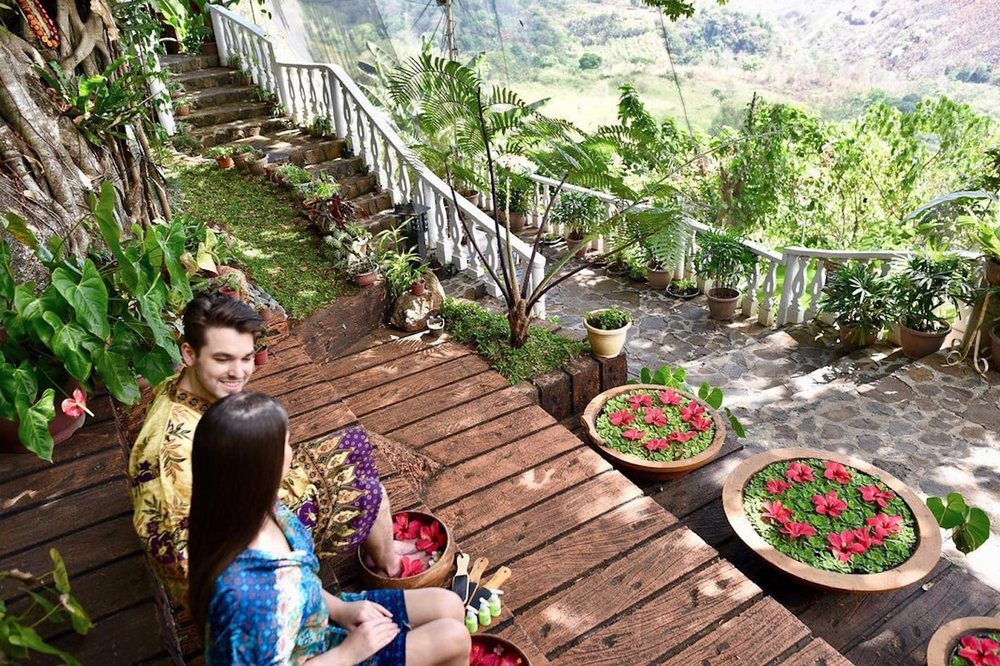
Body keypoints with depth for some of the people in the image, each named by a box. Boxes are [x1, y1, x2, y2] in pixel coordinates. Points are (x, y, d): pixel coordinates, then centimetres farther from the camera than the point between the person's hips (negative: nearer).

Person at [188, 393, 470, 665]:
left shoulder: (257, 509, -16)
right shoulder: (246, 592, -42)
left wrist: (340, 608, -5)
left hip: (319, 620, 7)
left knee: (447, 605, 7)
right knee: (452, 638, -4)